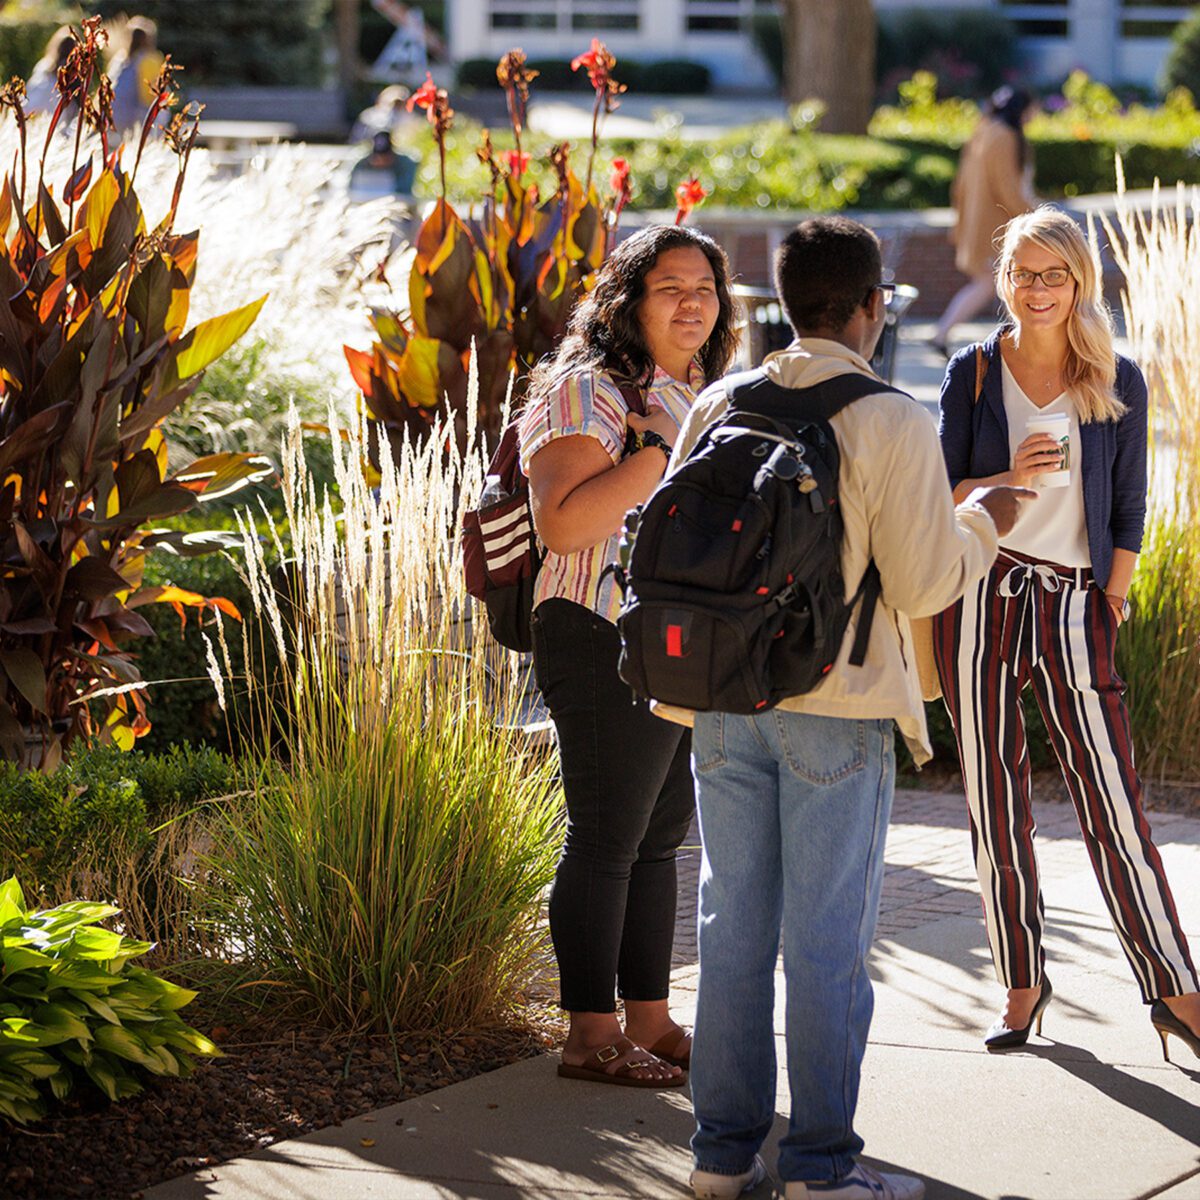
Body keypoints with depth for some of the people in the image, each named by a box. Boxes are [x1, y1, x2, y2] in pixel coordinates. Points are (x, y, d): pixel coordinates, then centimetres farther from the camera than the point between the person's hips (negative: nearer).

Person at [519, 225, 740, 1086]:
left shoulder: (704, 395, 18)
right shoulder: (590, 389, -10)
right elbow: (563, 524, -23)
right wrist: (657, 450, -23)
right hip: (609, 647, -9)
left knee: (662, 834, 13)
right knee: (606, 837, -5)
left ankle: (651, 1020, 20)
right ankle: (592, 1036, 1)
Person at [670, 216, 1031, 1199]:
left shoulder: (721, 408, 3)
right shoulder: (894, 424, -12)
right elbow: (924, 584, -11)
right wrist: (983, 522, 8)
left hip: (726, 704, 5)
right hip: (837, 710, -5)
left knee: (733, 924, 12)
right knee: (828, 939, 2)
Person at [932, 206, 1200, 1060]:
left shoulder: (1120, 384, 5)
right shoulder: (974, 374, 5)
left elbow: (1127, 509, 8)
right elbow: (941, 497, 6)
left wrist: (1113, 600, 2)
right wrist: (1006, 481, -13)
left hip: (1074, 604, -1)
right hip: (980, 597, 1)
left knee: (1112, 798, -7)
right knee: (996, 803, 4)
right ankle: (1022, 986, 14)